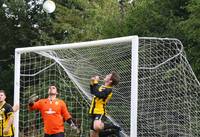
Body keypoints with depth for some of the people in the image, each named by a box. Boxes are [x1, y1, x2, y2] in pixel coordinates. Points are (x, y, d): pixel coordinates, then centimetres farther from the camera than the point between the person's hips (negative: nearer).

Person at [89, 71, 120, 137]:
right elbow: (92, 91, 27)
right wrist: (92, 83, 10)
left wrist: (95, 83, -20)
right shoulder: (102, 86, 11)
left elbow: (98, 94, -30)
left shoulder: (108, 90, -16)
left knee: (97, 126, -39)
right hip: (94, 112, 9)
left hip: (100, 113, -9)